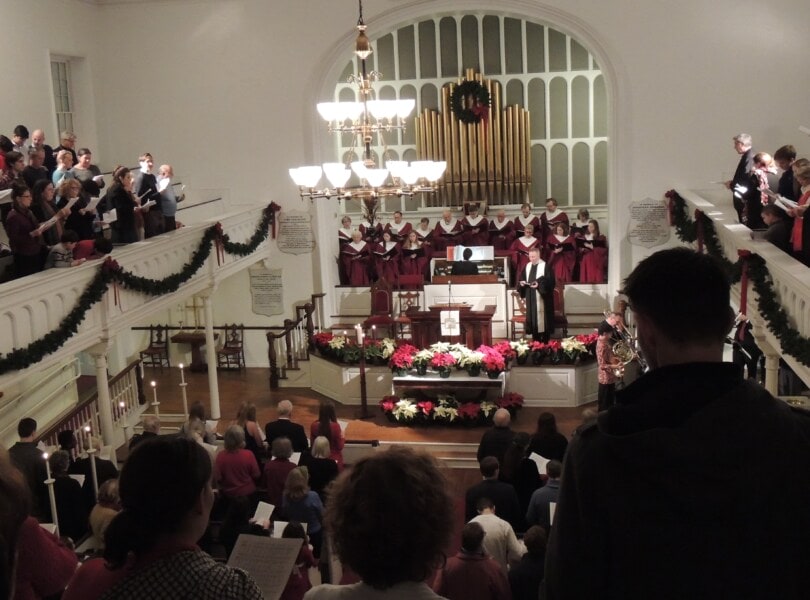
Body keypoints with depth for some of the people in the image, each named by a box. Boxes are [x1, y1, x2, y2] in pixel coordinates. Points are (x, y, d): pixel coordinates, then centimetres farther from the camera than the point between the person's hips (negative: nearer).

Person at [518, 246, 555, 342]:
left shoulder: (546, 266, -8)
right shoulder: (527, 266, 10)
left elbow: (551, 282, -13)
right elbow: (521, 278, 14)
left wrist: (539, 284, -25)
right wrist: (522, 282, -8)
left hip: (542, 298, -5)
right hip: (530, 298, 6)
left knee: (543, 320, -3)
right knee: (532, 318, 7)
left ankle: (544, 342, 4)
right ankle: (535, 342, 14)